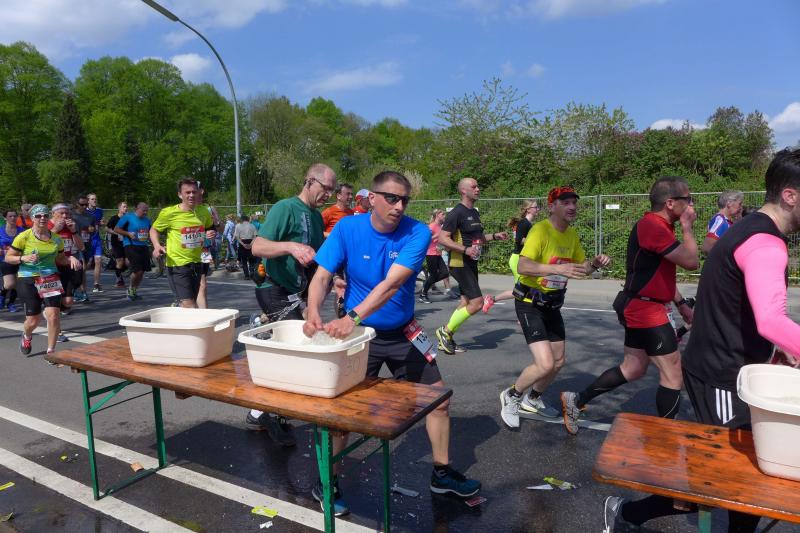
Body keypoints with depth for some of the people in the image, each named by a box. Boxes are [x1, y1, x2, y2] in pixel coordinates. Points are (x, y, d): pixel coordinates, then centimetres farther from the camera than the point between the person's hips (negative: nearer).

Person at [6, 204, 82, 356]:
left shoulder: (56, 238, 5)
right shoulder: (24, 237, -6)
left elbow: (60, 259, 16)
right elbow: (8, 258, -1)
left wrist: (71, 259, -5)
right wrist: (24, 258, -19)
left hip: (50, 279, 2)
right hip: (28, 280, -2)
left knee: (53, 315, -11)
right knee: (33, 319, 3)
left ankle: (51, 351, 6)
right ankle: (26, 336, 42)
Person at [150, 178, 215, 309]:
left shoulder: (204, 212, 2)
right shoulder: (169, 213, -11)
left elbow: (210, 227, 21)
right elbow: (154, 229, 3)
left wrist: (212, 233, -3)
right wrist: (157, 246, -15)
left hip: (196, 263, 5)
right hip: (177, 264, -5)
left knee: (192, 302, 17)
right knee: (188, 305, -12)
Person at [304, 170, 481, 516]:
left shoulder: (417, 233, -18)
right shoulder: (347, 228, -15)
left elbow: (391, 283, -31)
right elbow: (321, 277, -17)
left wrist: (353, 317, -44)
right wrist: (314, 314, -37)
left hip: (402, 333, 2)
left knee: (439, 398, 7)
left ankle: (442, 473, 29)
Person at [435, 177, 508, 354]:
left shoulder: (475, 212, 15)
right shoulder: (456, 213, -14)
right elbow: (442, 238, -21)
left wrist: (494, 236, 13)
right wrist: (465, 250, -27)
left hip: (471, 263, 10)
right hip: (460, 264, -10)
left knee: (466, 302, 12)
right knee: (477, 302, -14)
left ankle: (446, 340, 21)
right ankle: (445, 331, 0)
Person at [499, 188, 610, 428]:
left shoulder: (572, 234, 4)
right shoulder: (540, 230, -21)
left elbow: (581, 266, 16)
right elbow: (522, 267, -34)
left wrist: (595, 263, -6)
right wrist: (558, 268, -46)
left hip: (552, 303, 8)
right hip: (529, 303, -8)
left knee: (559, 361, 16)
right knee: (545, 365, -17)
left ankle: (532, 399, 40)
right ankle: (511, 396, 11)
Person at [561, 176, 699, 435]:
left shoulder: (658, 226, 14)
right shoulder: (652, 226, -20)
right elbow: (691, 262, -22)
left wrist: (681, 304, 20)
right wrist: (687, 227, -10)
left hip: (640, 309, 11)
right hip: (646, 310, -11)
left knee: (633, 369, 17)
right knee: (673, 375, 0)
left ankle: (575, 400, 24)